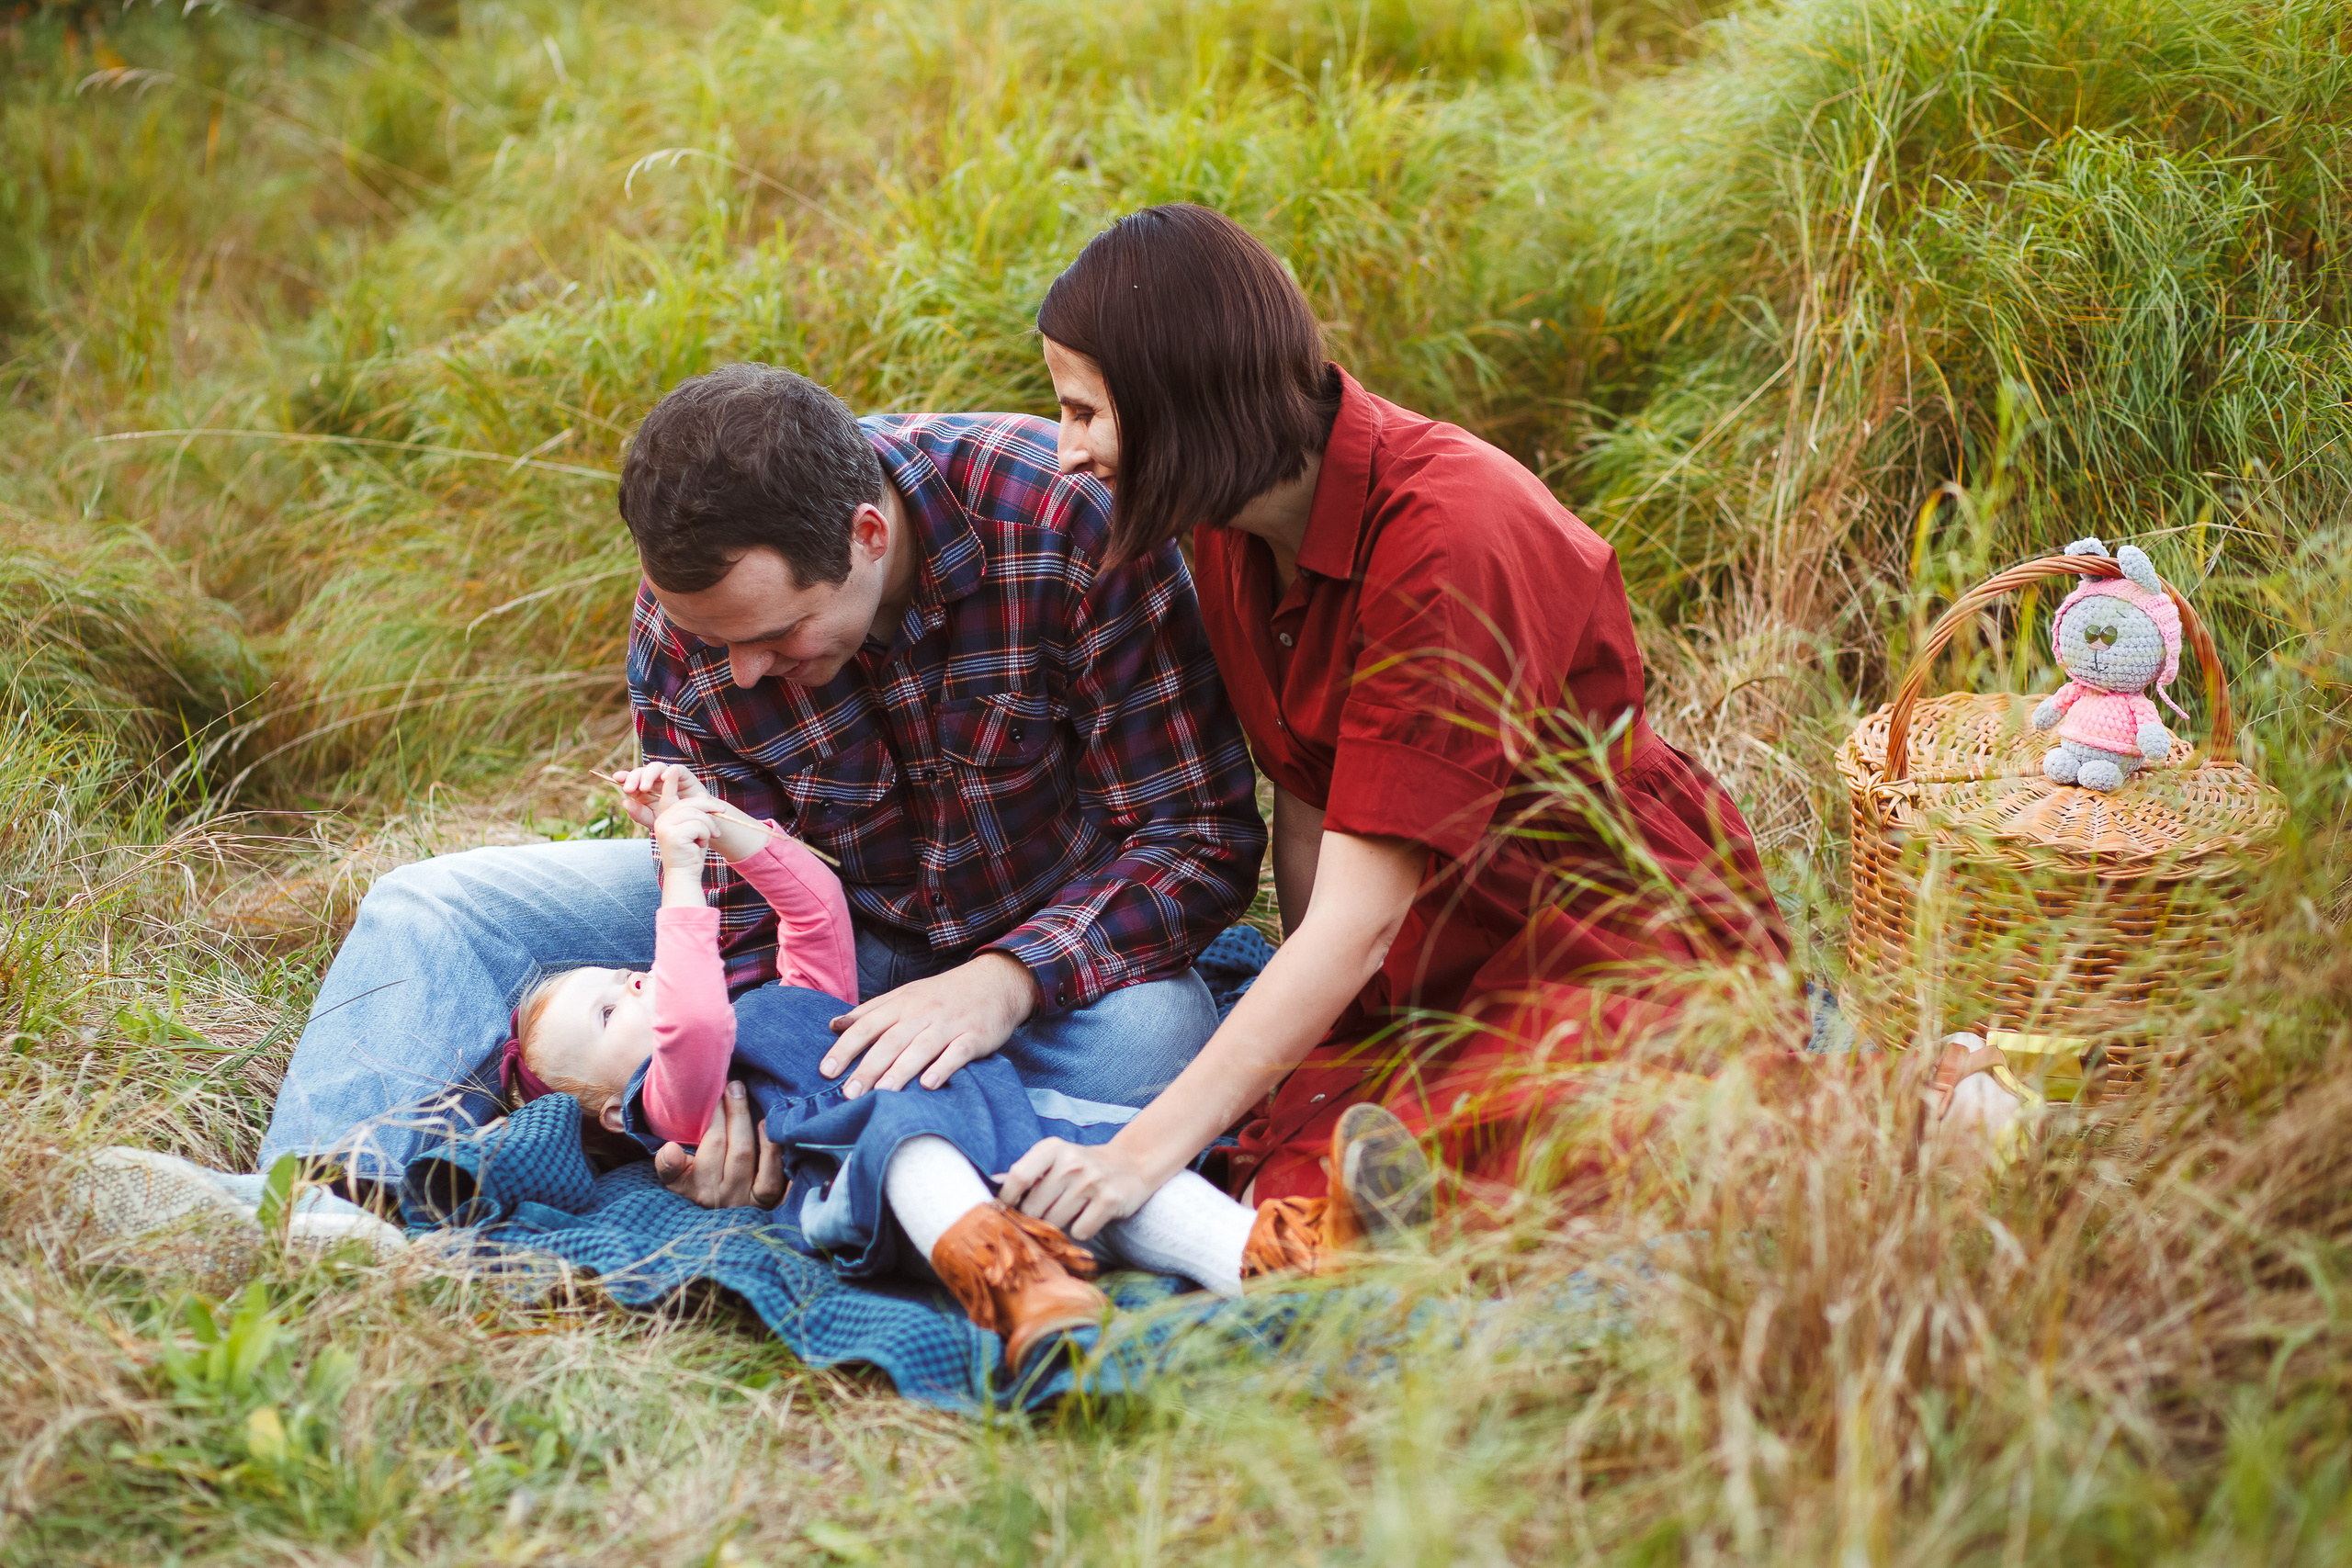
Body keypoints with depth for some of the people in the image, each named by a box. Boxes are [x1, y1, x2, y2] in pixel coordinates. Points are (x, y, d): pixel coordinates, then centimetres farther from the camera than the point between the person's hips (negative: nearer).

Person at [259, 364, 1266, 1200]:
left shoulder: (1066, 522, -30)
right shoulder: (683, 621, -18)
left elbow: (1203, 835, -24)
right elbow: (738, 916, -14)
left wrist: (1000, 982, -36)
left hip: (1049, 934, -3)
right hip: (839, 920, 3)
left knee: (1151, 1036, -41)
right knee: (435, 908, -8)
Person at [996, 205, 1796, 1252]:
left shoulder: (1446, 539, -28)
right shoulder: (1237, 524, -3)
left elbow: (1359, 919, -30)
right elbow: (1304, 805, 3)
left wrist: (1146, 1152, -33)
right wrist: (1311, 1040, -8)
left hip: (1616, 951, -5)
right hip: (1438, 969, 5)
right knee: (1289, 1196, -23)